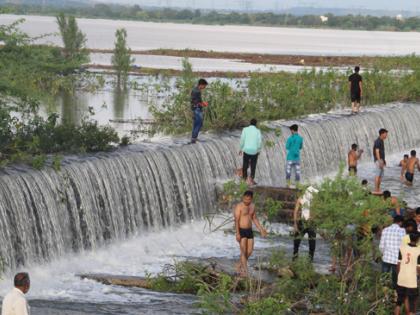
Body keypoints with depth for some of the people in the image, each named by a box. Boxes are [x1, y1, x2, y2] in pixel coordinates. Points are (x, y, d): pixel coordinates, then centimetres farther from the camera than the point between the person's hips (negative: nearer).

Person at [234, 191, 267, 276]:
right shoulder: (239, 206, -12)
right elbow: (236, 220, -17)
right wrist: (237, 233, -24)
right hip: (241, 231, -6)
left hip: (249, 231, 7)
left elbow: (254, 219, 17)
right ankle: (245, 271, -7)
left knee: (249, 251, 7)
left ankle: (240, 265, 27)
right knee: (244, 251, -8)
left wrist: (261, 230, 13)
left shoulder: (252, 206, 8)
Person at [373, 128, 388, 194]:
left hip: (381, 160, 10)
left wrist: (384, 160, 23)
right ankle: (376, 190, -10)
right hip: (378, 160, -10)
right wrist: (380, 162, -25)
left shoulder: (381, 141, 16)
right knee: (378, 175, -10)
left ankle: (378, 190, 13)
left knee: (381, 175, 10)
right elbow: (377, 152, -21)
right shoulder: (378, 141, -15)